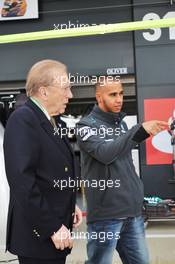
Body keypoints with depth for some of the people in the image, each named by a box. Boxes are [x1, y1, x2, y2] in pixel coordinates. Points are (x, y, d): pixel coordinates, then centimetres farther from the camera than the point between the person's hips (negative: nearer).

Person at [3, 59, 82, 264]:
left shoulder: (54, 120, 10)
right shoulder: (23, 120, -16)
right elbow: (22, 181, -23)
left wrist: (69, 205, 8)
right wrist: (52, 228, -20)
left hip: (57, 227, 8)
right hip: (38, 235, -8)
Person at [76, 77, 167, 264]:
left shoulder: (121, 123, 15)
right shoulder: (86, 125, -6)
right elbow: (105, 153, -25)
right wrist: (140, 131, -33)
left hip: (132, 210, 6)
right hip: (105, 213, -6)